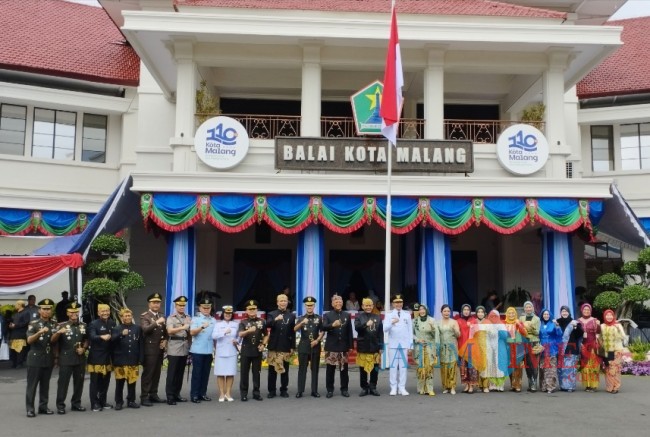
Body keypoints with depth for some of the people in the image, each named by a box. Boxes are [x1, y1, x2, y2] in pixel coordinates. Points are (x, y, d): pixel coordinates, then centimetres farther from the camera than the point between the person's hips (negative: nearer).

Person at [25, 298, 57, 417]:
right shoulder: (33, 324, -4)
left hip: (49, 359, 4)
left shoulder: (54, 325, 8)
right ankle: (30, 409, 3)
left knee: (45, 384, 8)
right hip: (35, 358, -4)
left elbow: (53, 341, 8)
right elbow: (29, 340, -16)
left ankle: (43, 406, 16)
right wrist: (39, 332, -32)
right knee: (32, 385, -1)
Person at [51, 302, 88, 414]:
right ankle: (60, 405, 6)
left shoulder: (83, 325, 8)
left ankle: (76, 403, 21)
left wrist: (84, 348, -1)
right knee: (63, 382, -2)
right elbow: (53, 341, -11)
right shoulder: (62, 326, -3)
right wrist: (58, 332, -31)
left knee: (79, 382, 10)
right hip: (66, 359, -4)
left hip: (80, 359, 4)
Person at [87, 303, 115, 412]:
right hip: (96, 357, -5)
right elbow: (92, 337, -26)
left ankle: (103, 402, 22)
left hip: (108, 357, 5)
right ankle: (94, 403, 9)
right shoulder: (93, 324, -9)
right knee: (95, 381, 1)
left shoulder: (112, 323, 8)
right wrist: (102, 337, -44)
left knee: (105, 381, 12)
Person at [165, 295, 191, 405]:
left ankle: (177, 394, 17)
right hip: (174, 349, -5)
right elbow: (170, 331, -19)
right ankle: (170, 396, 0)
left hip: (185, 348, 5)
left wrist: (190, 345, 12)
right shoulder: (171, 318, -2)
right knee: (172, 373, -4)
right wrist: (182, 327, -31)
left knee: (180, 373, 10)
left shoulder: (188, 318, 13)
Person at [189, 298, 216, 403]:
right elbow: (192, 332, -16)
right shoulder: (195, 319, -3)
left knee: (206, 373, 9)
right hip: (197, 351, -4)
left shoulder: (213, 320, 10)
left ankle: (203, 393, 17)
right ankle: (194, 395, 4)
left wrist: (216, 348, 14)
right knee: (196, 373, -1)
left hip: (209, 351, 4)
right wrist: (202, 327, -30)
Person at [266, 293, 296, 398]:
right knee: (272, 370, 3)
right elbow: (267, 325, -17)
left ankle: (284, 390, 15)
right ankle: (272, 391, 11)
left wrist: (292, 347, 1)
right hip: (274, 346, -1)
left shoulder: (291, 315, 7)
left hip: (286, 347, 1)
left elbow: (293, 332, 6)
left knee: (285, 369, 6)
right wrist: (275, 319, -35)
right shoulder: (271, 314, 3)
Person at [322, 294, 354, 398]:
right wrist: (332, 325, -33)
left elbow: (349, 331, 10)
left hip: (343, 346, 2)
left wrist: (350, 345, 5)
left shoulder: (347, 315, 10)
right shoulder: (327, 315, 3)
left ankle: (344, 389, 15)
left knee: (344, 369, 5)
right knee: (330, 369, 2)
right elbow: (323, 327, -13)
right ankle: (330, 390, 11)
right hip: (331, 347, -2)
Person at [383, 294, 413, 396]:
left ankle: (402, 388, 6)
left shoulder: (407, 315, 9)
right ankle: (393, 388, 5)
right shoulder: (389, 315, 4)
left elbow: (410, 330, 8)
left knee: (403, 366, 1)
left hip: (404, 344, 1)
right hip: (393, 344, -1)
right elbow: (385, 329, -7)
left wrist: (410, 345, 4)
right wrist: (392, 322, -25)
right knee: (393, 366, -1)